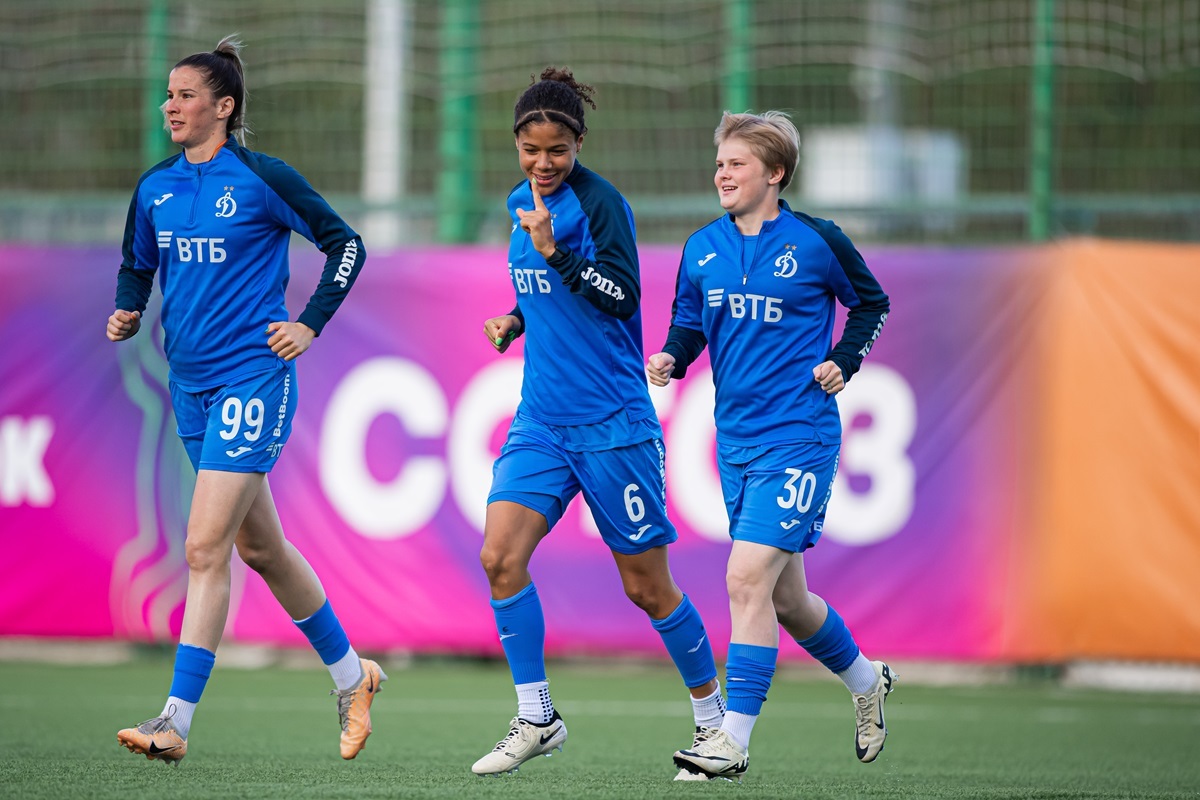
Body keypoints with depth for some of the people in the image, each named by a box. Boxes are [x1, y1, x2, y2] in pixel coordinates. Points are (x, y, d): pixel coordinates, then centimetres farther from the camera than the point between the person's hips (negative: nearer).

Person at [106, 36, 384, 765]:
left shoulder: (262, 178, -9)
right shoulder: (155, 189, 8)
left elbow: (345, 245, -1)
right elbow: (136, 266, 22)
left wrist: (310, 324, -7)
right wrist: (127, 314, 3)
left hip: (253, 376, -7)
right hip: (192, 379, 7)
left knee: (207, 546, -15)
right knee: (260, 547, 15)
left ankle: (177, 722, -16)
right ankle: (351, 673, 33)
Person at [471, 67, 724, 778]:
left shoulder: (600, 202, -11)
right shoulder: (522, 203, 11)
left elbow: (622, 295, -19)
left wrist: (554, 250, -28)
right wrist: (516, 320, 9)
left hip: (613, 420, -6)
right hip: (541, 419, 6)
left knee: (647, 585, 2)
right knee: (500, 557, -11)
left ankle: (712, 712, 21)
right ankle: (536, 719, -2)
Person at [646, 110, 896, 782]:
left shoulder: (817, 242, -5)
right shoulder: (702, 249, 6)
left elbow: (871, 303, 10)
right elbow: (689, 325, 16)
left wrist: (844, 362, -3)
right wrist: (671, 360, -4)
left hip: (799, 438, -6)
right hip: (736, 442, 6)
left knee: (748, 579, -17)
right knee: (786, 597, 14)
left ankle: (734, 741, -15)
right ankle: (866, 681, 40)